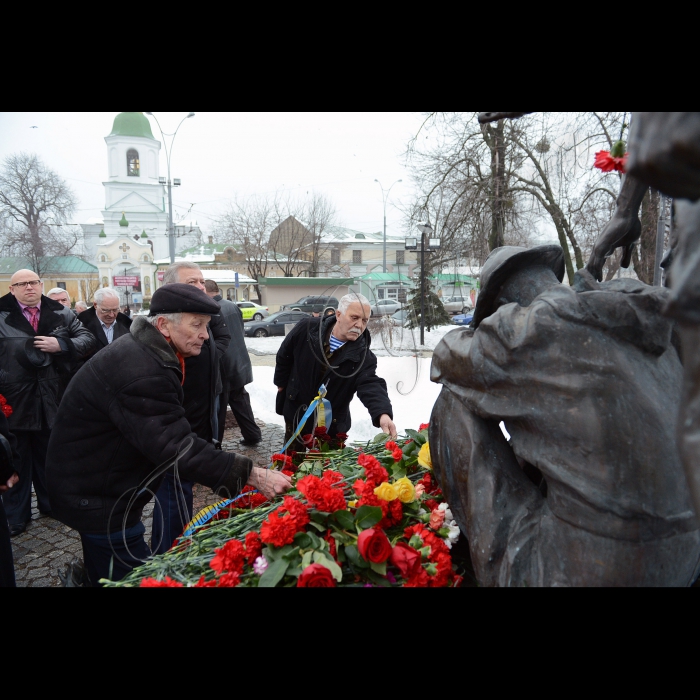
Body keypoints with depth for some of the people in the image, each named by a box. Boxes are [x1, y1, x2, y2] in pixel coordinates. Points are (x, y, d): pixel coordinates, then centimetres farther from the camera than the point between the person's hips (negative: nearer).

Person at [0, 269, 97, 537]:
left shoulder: (60, 314, 3)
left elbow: (88, 339, -1)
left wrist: (62, 344, -18)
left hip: (50, 400, 2)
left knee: (49, 457, 17)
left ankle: (51, 503, 34)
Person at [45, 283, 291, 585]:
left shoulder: (141, 352, 4)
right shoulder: (141, 373, -31)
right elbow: (176, 447, -35)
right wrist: (250, 474, -36)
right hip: (98, 500, -10)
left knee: (108, 574, 26)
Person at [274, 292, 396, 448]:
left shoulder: (362, 355, -21)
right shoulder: (307, 329, -17)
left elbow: (371, 385, -37)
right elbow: (285, 355, 0)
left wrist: (382, 413, -56)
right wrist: (281, 383, 10)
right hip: (296, 412, 1)